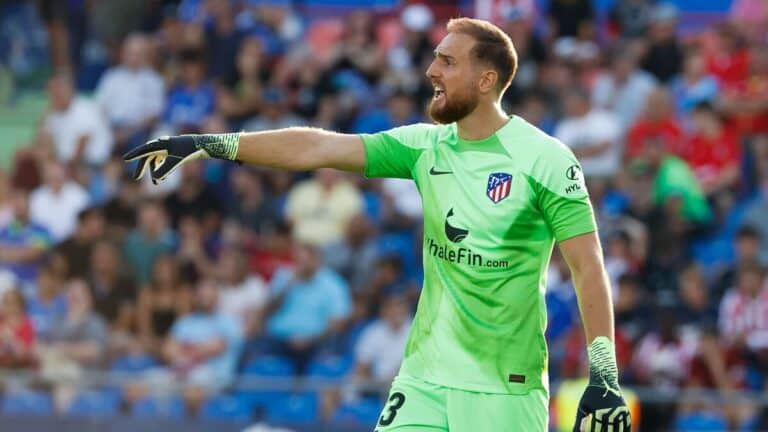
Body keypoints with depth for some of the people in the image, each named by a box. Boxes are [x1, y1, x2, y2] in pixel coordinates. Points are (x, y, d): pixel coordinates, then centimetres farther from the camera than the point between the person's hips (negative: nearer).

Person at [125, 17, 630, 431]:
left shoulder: (545, 159, -8)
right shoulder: (427, 147, 7)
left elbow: (588, 267, -10)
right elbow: (317, 147, 4)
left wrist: (605, 377, -15)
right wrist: (207, 145, -1)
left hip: (507, 390, -5)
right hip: (424, 378, 5)